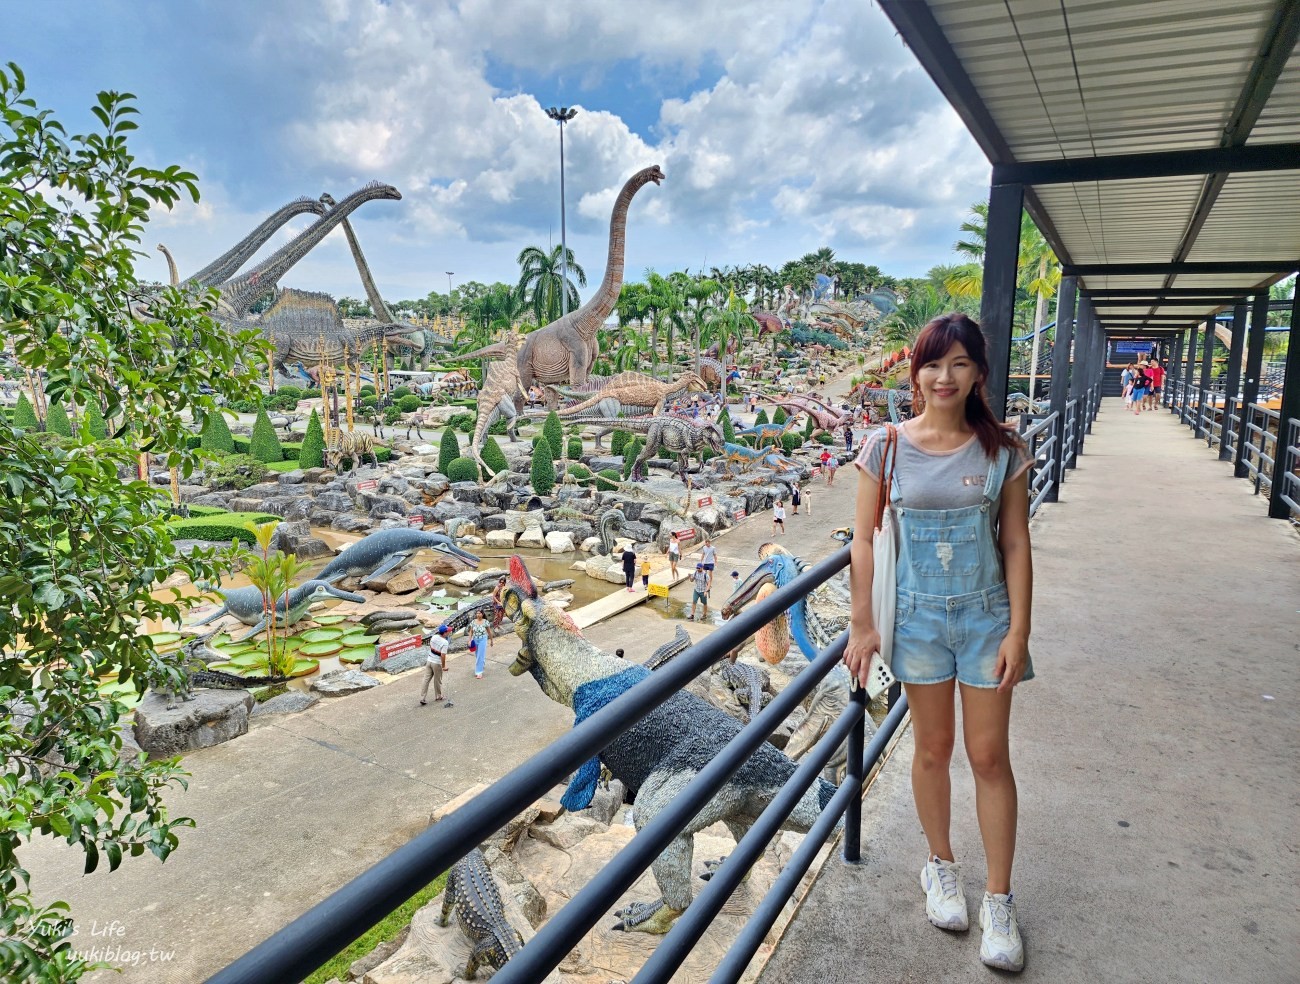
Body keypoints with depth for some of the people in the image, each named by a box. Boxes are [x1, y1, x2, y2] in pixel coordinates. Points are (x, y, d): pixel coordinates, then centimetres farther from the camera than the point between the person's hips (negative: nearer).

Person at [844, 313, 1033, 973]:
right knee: (933, 749, 13)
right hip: (919, 616, 0)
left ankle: (998, 899, 22)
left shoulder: (1002, 450, -4)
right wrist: (862, 626, -4)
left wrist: (1018, 630, -6)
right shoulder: (886, 447, -6)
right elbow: (864, 542, -3)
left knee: (990, 756, 6)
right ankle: (940, 864, 36)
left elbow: (1016, 546, -2)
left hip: (985, 617, 0)